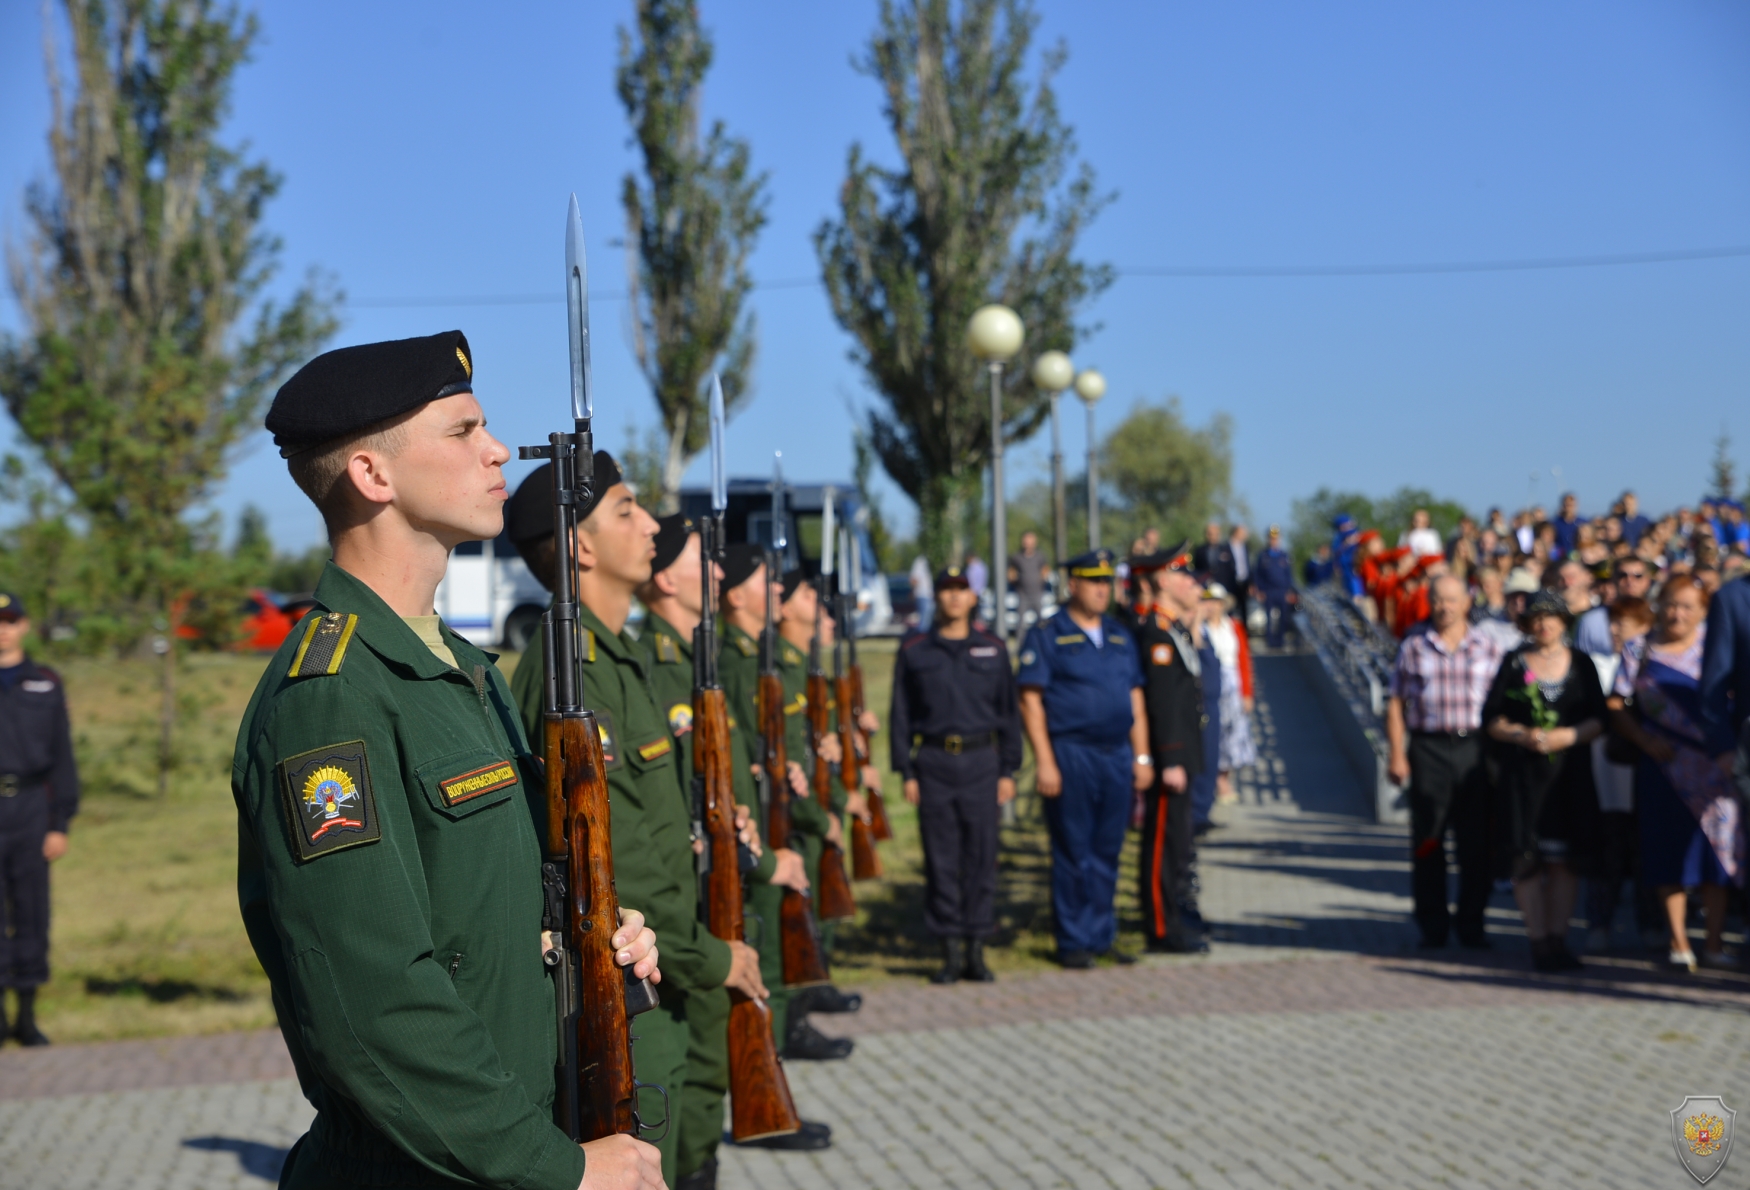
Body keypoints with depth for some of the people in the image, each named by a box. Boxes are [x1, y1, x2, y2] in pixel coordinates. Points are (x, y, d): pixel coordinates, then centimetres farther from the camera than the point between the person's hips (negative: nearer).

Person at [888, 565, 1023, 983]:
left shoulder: (993, 650, 9)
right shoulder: (914, 651, 6)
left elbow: (1008, 712, 11)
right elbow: (901, 714, 6)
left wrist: (1008, 771, 4)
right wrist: (906, 772, -1)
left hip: (981, 760, 1)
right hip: (934, 763, -1)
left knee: (981, 856, 1)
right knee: (941, 860, 1)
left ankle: (976, 952, 9)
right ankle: (950, 953, 8)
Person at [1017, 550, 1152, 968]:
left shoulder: (1119, 636, 15)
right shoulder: (1047, 635, -3)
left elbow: (1135, 698, 17)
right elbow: (1031, 701, -7)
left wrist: (1141, 756, 9)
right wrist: (1045, 762, -14)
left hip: (1117, 756, 5)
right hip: (1071, 756, -5)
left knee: (1107, 852, 10)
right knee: (1073, 855, -1)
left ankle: (1102, 935, 19)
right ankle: (1074, 942, 7)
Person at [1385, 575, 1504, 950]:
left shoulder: (1489, 647, 8)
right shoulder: (1414, 647, 7)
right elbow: (1396, 704, 6)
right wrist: (1396, 754, -3)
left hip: (1475, 748, 0)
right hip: (1428, 748, 0)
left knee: (1476, 843, 1)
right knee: (1427, 841, 2)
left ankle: (1471, 924, 11)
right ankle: (1432, 926, 11)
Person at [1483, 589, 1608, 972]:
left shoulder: (1581, 664, 8)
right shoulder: (1513, 663, 7)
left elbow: (1598, 720, 3)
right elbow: (1492, 718, 3)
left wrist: (1566, 736, -14)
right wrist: (1522, 736, -15)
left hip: (1570, 774, 1)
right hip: (1522, 774, -1)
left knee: (1565, 859, 0)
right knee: (1525, 859, -4)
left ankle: (1558, 940, 7)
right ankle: (1538, 942, 2)